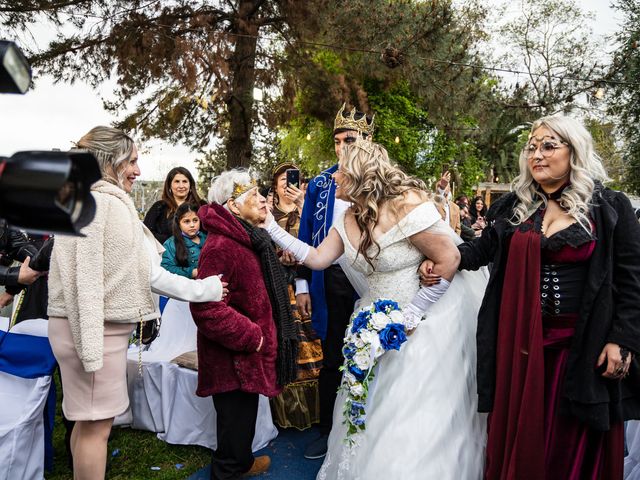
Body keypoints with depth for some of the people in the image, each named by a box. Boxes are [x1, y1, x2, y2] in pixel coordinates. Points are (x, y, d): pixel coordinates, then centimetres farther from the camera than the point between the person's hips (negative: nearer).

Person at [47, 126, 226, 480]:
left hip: (110, 326, 9)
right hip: (91, 328, -9)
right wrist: (90, 345, -22)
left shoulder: (116, 203, 16)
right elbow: (84, 276, -20)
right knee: (96, 424, 0)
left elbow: (148, 272, 11)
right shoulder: (91, 200, -13)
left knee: (89, 421, 17)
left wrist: (202, 290, 8)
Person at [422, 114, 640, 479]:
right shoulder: (513, 207, 7)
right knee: (520, 432, 14)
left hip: (583, 343, -2)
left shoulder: (610, 207, -2)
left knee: (574, 442, 11)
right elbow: (483, 249, 7)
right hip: (521, 340, 3)